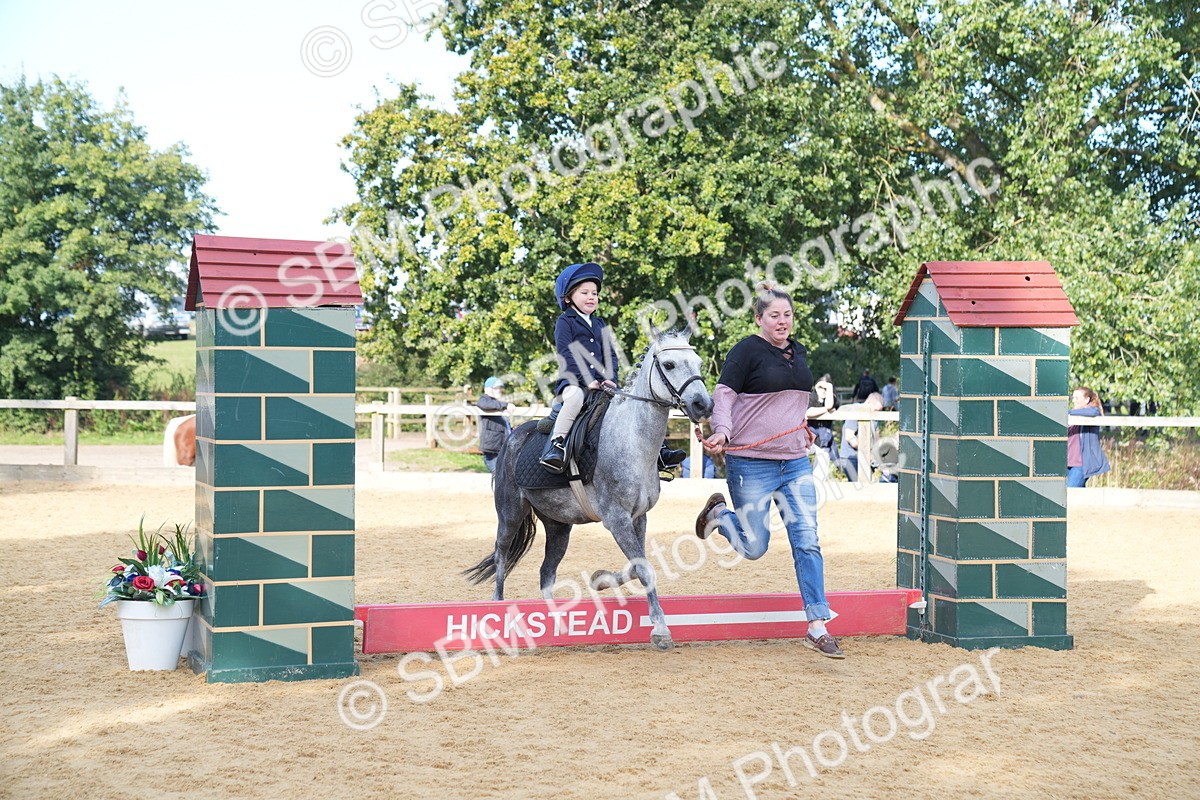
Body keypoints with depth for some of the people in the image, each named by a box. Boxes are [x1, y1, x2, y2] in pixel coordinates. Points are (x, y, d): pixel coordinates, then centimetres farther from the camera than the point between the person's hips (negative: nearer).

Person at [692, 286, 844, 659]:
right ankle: (718, 512, 32)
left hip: (796, 462, 6)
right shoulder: (746, 351, -8)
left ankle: (818, 628, 2)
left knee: (807, 543, -1)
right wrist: (722, 431, -28)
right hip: (752, 464, -6)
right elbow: (724, 394, -13)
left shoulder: (798, 352, 13)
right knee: (754, 547, 1)